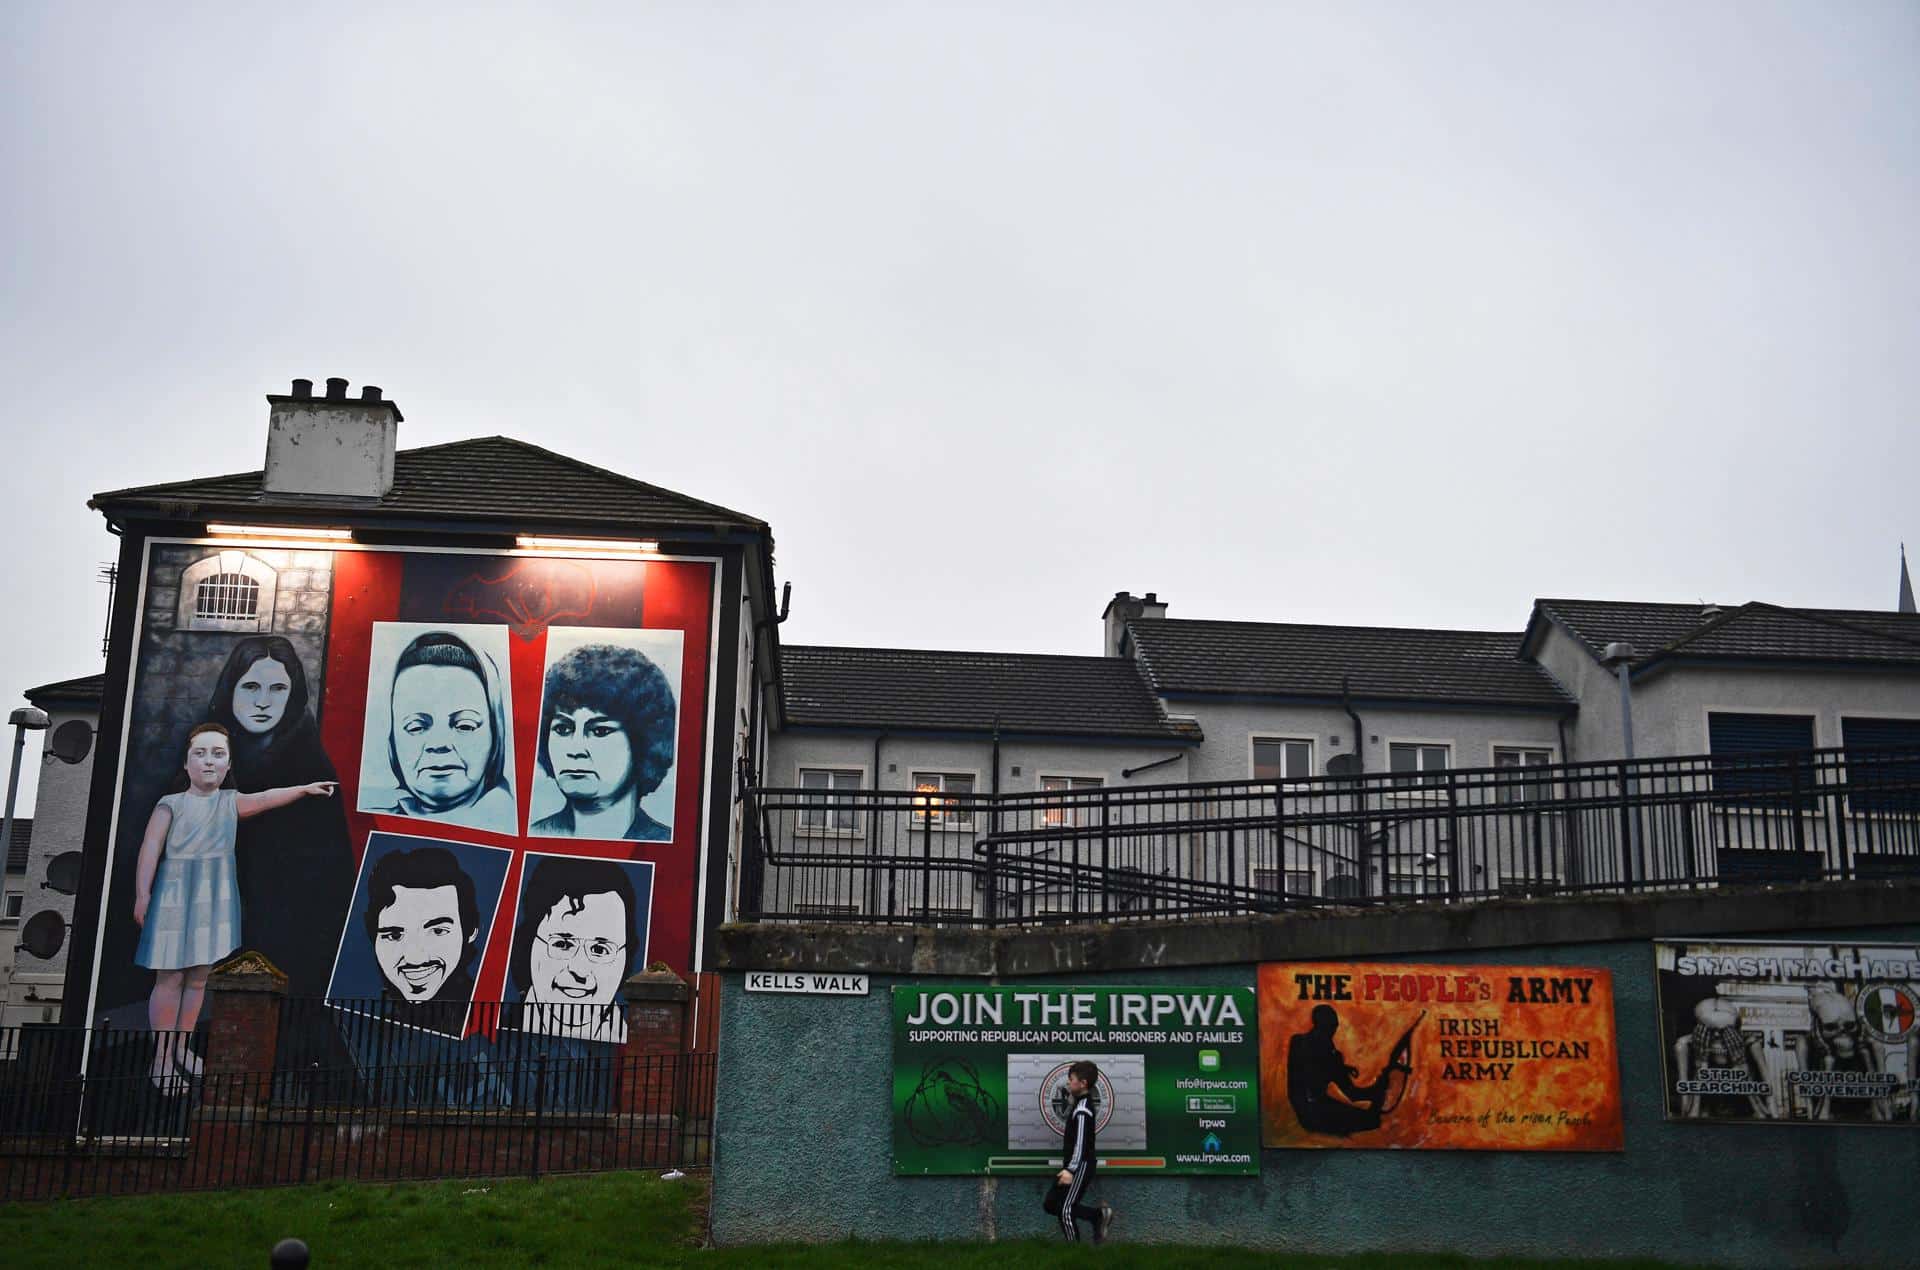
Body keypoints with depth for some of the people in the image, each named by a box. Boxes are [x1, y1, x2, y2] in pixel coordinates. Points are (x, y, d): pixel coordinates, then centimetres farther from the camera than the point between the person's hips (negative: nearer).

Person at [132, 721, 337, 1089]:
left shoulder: (231, 802, 11)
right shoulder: (171, 804, -2)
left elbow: (266, 799, 1)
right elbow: (150, 849, -7)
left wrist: (304, 789, -11)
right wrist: (142, 895, -13)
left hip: (215, 898, 4)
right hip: (176, 895, -4)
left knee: (199, 977, 10)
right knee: (170, 978, -3)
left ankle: (181, 1047, 23)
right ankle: (162, 1057, 3)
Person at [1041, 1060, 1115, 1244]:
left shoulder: (1082, 1110, -19)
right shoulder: (1081, 1102, 12)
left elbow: (1081, 1142, -27)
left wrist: (1071, 1170, -31)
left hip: (1080, 1167, -10)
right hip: (1073, 1166, 10)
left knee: (1065, 1210, -8)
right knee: (1050, 1204, 11)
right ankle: (1098, 1214, 12)